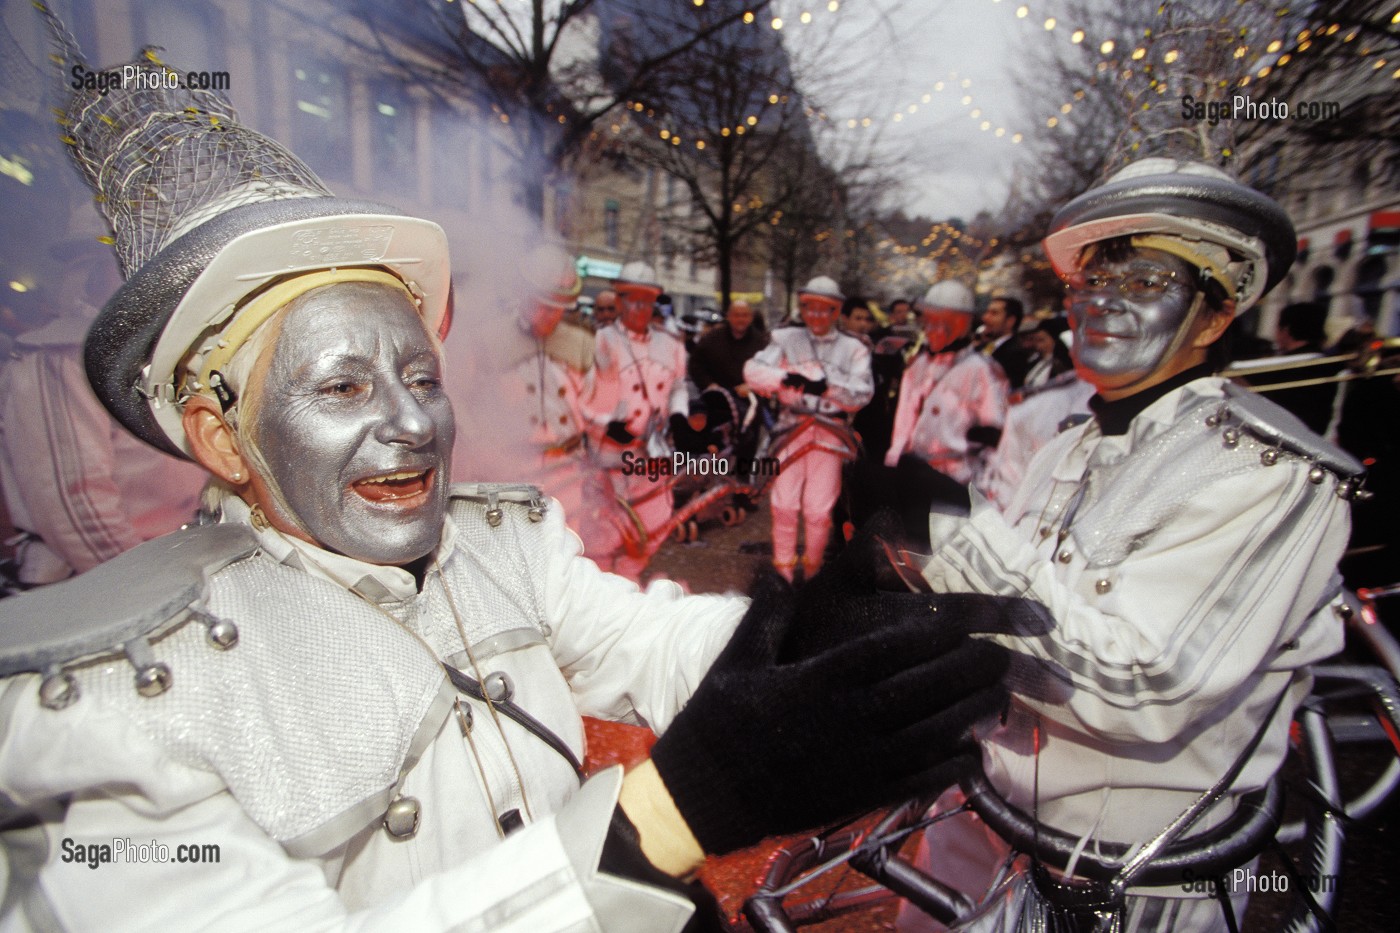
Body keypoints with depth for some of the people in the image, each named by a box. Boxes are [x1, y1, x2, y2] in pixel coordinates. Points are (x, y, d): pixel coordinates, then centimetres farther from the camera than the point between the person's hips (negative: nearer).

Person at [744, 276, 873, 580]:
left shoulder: (853, 349, 9)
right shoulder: (786, 340, 9)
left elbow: (862, 393, -4)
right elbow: (753, 370, -4)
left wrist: (827, 386, -21)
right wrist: (785, 378, -23)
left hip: (830, 433, 0)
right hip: (792, 429, 1)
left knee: (818, 509, 2)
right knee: (784, 503, 3)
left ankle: (812, 571, 24)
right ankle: (783, 569, 20)